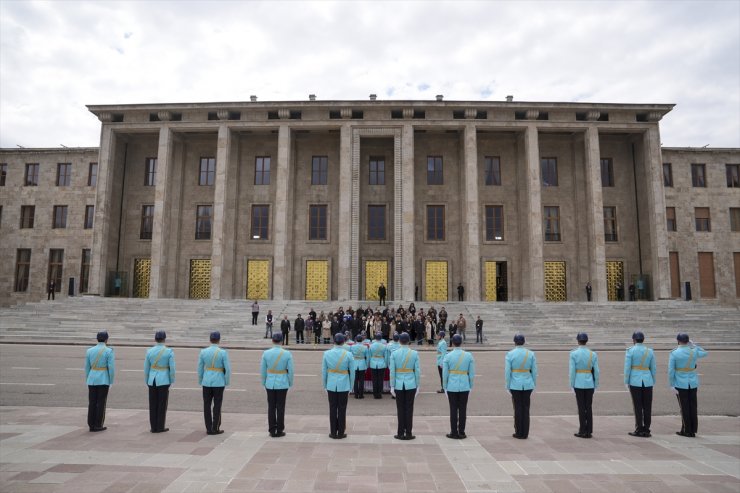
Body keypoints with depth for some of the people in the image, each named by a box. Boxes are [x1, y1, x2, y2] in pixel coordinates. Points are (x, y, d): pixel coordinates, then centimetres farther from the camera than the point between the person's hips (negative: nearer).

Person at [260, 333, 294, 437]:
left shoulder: (266, 353, -6)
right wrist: (290, 383, 7)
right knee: (280, 407, 6)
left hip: (270, 383, 1)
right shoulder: (287, 354, -9)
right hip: (282, 384, -1)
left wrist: (264, 383, 13)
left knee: (271, 407, 10)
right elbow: (290, 371, -6)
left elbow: (263, 370, 0)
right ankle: (279, 431, 12)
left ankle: (272, 431, 15)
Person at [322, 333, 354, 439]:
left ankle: (333, 433, 17)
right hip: (344, 386, -1)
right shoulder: (348, 354, -9)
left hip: (331, 386, 1)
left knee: (333, 409, 10)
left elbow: (324, 372, 1)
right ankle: (341, 433, 15)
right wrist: (350, 387, 9)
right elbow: (352, 372, -3)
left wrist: (325, 386, 11)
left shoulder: (327, 353, -5)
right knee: (342, 409, 8)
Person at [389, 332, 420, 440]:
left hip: (399, 384, 0)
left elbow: (392, 371, -7)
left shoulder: (394, 353, -6)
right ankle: (408, 433, 11)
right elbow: (417, 371, -4)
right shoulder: (415, 353, -5)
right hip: (411, 384, 0)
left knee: (400, 409, 8)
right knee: (409, 409, 7)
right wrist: (417, 386, 4)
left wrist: (392, 386, -1)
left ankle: (401, 433, 13)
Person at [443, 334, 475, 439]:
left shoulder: (448, 356, -6)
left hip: (452, 386, -1)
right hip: (464, 386, 1)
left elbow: (445, 374, -3)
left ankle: (454, 432, 10)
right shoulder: (469, 355, -3)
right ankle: (461, 432, 13)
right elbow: (472, 373, 0)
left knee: (453, 409, 5)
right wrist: (470, 386, 11)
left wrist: (445, 387, 8)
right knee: (463, 409, 8)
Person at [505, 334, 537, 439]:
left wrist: (508, 386, 1)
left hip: (515, 385, -2)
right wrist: (534, 384, 11)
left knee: (518, 408, 6)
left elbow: (507, 372, -8)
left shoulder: (510, 354, -8)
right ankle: (525, 433, 13)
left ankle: (519, 433, 11)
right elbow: (534, 371, 1)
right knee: (526, 408, 9)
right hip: (527, 384, 2)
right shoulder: (531, 354, -1)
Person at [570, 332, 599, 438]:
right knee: (588, 407, 9)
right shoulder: (593, 354, 1)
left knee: (581, 408, 2)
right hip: (589, 384, 3)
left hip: (579, 384, -3)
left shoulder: (573, 354, -9)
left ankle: (583, 431, 5)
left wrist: (572, 385, -3)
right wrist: (596, 385, 10)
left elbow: (572, 371, -11)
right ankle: (589, 431, 11)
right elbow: (596, 371, 0)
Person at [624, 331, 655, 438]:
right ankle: (646, 430, 11)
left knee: (637, 406, 2)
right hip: (647, 381, 3)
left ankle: (639, 430, 6)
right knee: (647, 406, 8)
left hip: (635, 381, -3)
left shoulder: (630, 351, -7)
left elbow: (627, 368, -9)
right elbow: (653, 369, 7)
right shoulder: (650, 351, 4)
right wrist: (653, 382, 16)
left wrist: (626, 382, -1)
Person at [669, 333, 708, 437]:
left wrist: (672, 385, -6)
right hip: (693, 383, 3)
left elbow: (671, 371, -12)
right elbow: (704, 353, 22)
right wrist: (693, 345, 19)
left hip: (680, 384, -3)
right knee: (693, 407, 10)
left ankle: (687, 431, 10)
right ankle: (693, 430, 17)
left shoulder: (674, 353, -12)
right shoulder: (694, 351, -3)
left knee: (684, 407, 4)